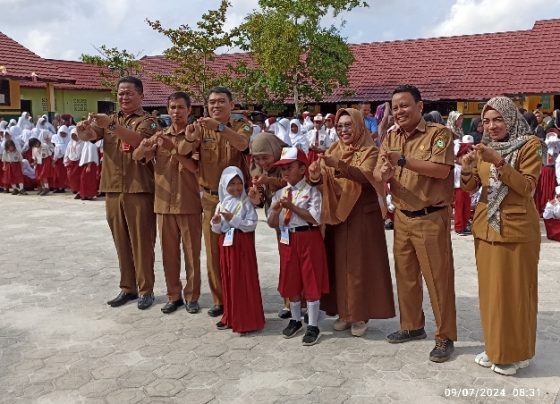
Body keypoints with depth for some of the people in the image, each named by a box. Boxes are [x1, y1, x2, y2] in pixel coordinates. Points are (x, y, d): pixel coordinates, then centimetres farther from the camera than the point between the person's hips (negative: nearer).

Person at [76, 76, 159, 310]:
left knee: (142, 242, 1)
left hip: (139, 190, -5)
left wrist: (112, 125, -36)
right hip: (113, 189, 5)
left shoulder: (147, 121, -2)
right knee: (121, 242, 11)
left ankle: (146, 290, 11)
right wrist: (83, 129, -24)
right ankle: (127, 288, 22)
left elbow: (137, 140, -23)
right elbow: (87, 137, -1)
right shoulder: (109, 120, 15)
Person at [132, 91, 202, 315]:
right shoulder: (160, 135, 9)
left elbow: (195, 167, -12)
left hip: (189, 203, -3)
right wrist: (144, 147, -23)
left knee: (192, 252, 4)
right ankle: (173, 295, 22)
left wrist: (174, 150, -21)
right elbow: (137, 157, -2)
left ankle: (192, 296, 16)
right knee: (169, 252, 10)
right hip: (164, 202, 3)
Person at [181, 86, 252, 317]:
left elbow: (242, 144, -26)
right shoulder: (202, 128, 4)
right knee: (213, 251, 8)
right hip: (210, 198, 2)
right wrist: (190, 137, -36)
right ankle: (219, 300, 20)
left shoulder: (241, 125, -3)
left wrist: (219, 127, -41)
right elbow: (183, 151, -13)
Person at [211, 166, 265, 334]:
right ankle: (230, 317, 23)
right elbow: (217, 230, 12)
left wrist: (233, 219, -20)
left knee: (244, 280, -3)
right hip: (226, 244, 5)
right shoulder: (221, 205, 9)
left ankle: (247, 320, 5)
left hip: (243, 244, -5)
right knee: (227, 279, 10)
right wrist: (216, 223, -10)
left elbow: (252, 224, -14)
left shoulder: (246, 203, -6)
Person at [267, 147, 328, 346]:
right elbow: (273, 224, 6)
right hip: (287, 240, 5)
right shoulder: (279, 194, 8)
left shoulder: (311, 191, -7)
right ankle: (295, 320, 32)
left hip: (309, 239, -5)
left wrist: (292, 207, -22)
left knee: (311, 282, 1)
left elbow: (315, 218, -17)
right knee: (291, 281, 14)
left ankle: (313, 326, 12)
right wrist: (276, 210, -15)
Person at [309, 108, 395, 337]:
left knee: (360, 264, 0)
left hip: (363, 215, -4)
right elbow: (322, 179, 0)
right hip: (336, 214, 5)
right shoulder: (333, 151, 10)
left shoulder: (369, 151, -5)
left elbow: (365, 176, -24)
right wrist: (315, 174, -23)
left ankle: (361, 314, 11)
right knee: (339, 263, 8)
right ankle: (345, 312, 19)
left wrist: (339, 165, -37)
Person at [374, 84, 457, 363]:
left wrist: (403, 160, -25)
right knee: (405, 275, 16)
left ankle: (445, 337, 16)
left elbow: (442, 170, -23)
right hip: (402, 217, 6)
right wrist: (384, 173, -22)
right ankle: (412, 326, 34)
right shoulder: (391, 137, 9)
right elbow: (377, 173, 2)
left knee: (438, 279, 2)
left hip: (431, 218, -6)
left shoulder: (439, 133, -10)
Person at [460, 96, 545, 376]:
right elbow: (469, 187, 6)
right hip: (486, 227, 5)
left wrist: (498, 162, -24)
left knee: (515, 290, 2)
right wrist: (467, 168, -15)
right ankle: (494, 347, 25)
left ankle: (516, 353, 17)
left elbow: (526, 186, -14)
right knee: (490, 289, 10)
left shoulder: (530, 145, -6)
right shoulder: (483, 148, 10)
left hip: (517, 229, -5)